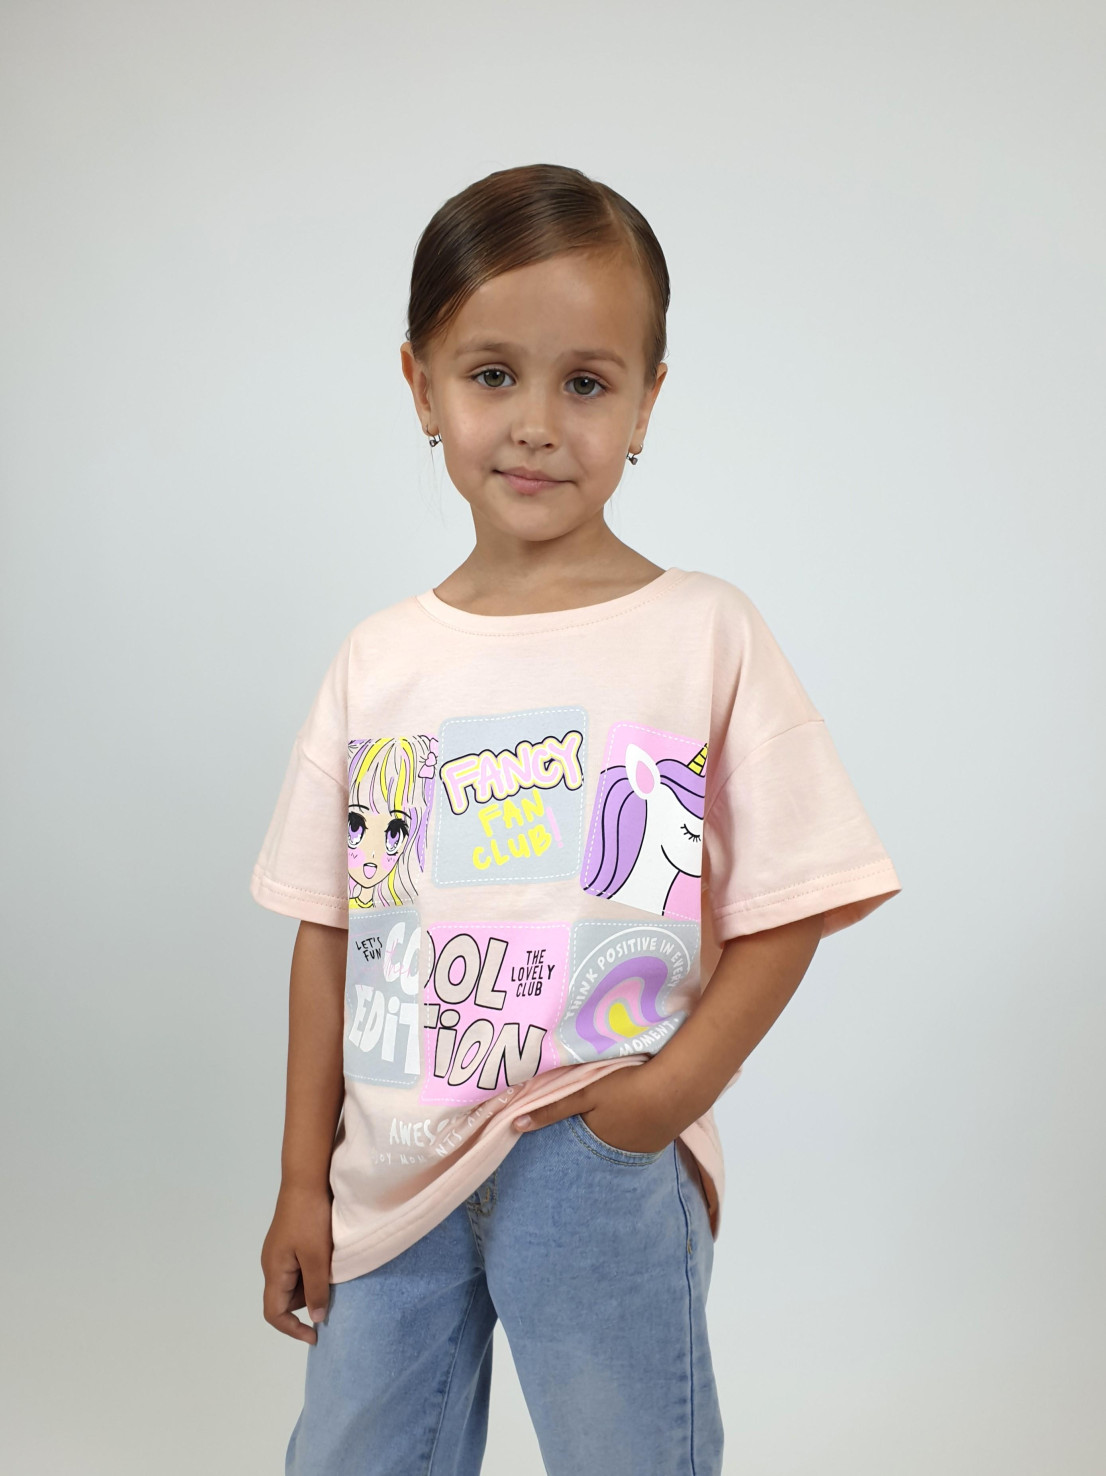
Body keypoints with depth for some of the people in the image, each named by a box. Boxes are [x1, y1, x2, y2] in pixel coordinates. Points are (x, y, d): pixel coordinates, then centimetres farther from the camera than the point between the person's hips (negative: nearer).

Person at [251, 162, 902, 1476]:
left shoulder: (707, 635, -7)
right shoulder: (379, 662, 1)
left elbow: (785, 909, -5)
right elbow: (329, 930, 5)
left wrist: (676, 1087, -18)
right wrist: (302, 1178, 8)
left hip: (602, 1165, -3)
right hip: (392, 1170, 4)